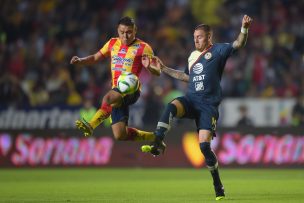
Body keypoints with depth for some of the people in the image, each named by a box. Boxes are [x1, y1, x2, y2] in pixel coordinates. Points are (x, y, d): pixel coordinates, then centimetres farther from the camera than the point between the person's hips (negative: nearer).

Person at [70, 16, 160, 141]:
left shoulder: (143, 48, -2)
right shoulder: (113, 43, 14)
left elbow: (157, 73, -3)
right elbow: (95, 58, 25)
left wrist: (148, 66, -25)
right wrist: (80, 60, 6)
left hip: (131, 90, -6)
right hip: (117, 91, 6)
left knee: (108, 98, -40)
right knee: (120, 136, -2)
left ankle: (91, 126, -34)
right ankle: (152, 137, 18)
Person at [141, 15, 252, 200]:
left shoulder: (218, 51, 3)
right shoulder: (193, 56, 20)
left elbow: (238, 44, -12)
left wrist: (244, 29, -31)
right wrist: (163, 68, 35)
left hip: (208, 105, -5)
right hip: (191, 100, 5)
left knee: (204, 145, -13)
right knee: (171, 107, -31)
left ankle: (218, 185, 1)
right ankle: (158, 145, -38)